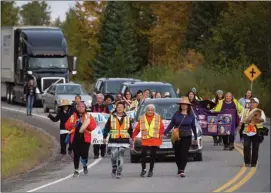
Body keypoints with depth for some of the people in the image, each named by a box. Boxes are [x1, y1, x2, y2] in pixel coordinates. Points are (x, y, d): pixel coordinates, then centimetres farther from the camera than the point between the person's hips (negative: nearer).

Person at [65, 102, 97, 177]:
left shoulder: (88, 116, 7)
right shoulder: (73, 116, 11)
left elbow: (93, 126, -2)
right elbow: (67, 125, 7)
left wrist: (87, 125, -20)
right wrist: (72, 126, -14)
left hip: (85, 138, -1)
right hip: (75, 138, 1)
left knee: (84, 154, -8)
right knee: (76, 154, 0)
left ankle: (85, 165, 24)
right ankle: (76, 170, 9)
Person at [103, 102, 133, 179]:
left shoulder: (127, 118, 10)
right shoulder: (112, 117, 6)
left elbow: (130, 129, 18)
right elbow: (106, 128, 7)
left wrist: (131, 137, 16)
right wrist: (105, 137, 2)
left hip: (124, 140, 1)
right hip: (113, 140, -1)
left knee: (121, 156, -5)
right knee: (114, 156, -8)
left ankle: (119, 172, -2)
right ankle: (114, 169, 15)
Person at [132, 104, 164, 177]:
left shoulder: (158, 117, 7)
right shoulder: (142, 118, 8)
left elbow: (161, 127, 3)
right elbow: (137, 128, 7)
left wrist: (161, 134, -13)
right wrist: (134, 136, 0)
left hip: (155, 140, 0)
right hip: (145, 140, 0)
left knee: (153, 155, 5)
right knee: (143, 154, -13)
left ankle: (151, 170, 16)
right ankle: (143, 169, 3)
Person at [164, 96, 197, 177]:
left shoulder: (191, 115, 5)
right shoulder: (176, 114, 3)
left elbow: (193, 127, 13)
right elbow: (171, 125, 7)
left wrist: (195, 138, 18)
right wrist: (164, 133, 2)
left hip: (187, 137, -1)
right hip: (176, 137, 1)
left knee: (184, 153, -9)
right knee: (177, 154, 5)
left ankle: (182, 171, -13)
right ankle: (180, 169, 22)